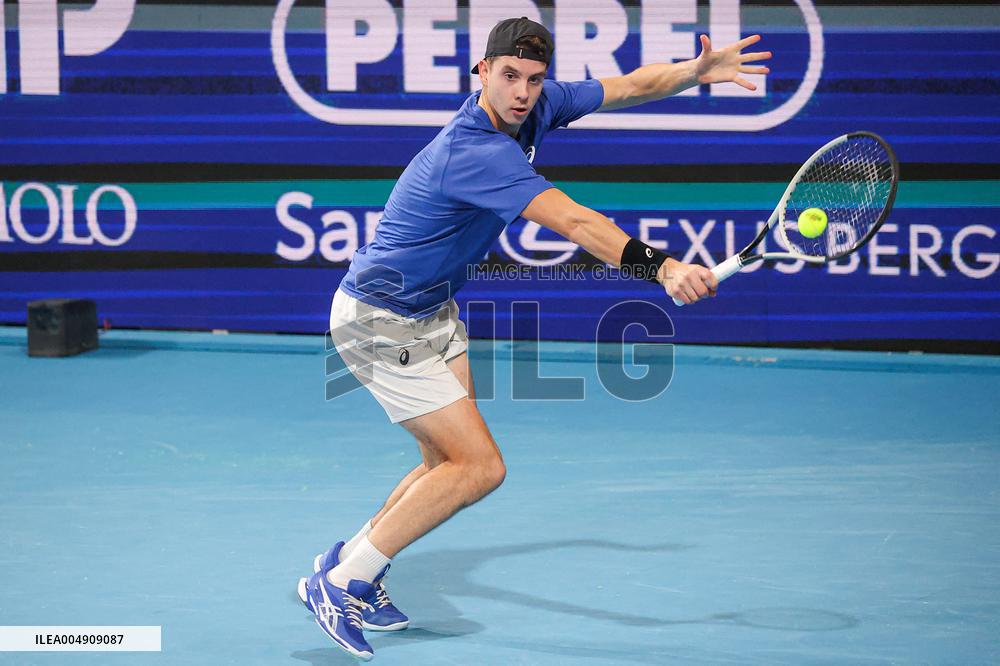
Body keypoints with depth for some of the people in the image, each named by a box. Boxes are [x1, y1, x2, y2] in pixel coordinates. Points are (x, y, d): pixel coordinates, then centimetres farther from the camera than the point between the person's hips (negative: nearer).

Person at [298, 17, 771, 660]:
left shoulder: (537, 105, -3)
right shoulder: (474, 151, -31)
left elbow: (629, 86, 9)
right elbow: (574, 223, -41)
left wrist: (696, 71, -10)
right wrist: (660, 267, -50)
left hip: (435, 311, 10)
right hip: (380, 322, -10)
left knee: (450, 464, 12)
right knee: (481, 468, -13)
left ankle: (350, 564, 27)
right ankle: (338, 583, -6)